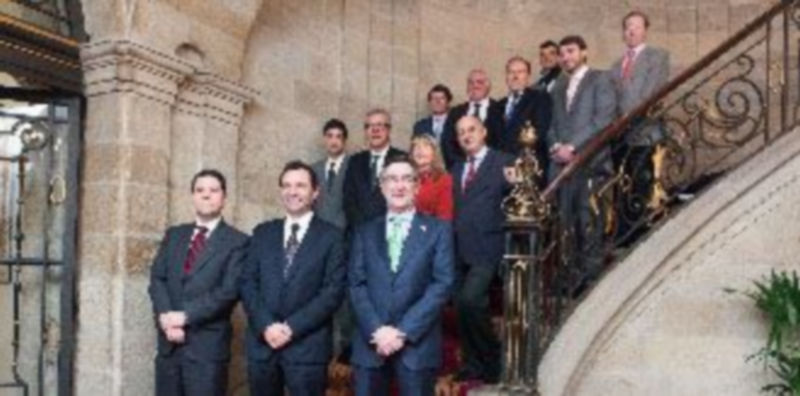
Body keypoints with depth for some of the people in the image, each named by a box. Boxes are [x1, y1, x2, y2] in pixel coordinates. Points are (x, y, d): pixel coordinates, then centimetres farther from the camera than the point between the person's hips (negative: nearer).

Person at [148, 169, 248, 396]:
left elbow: (229, 291, -11)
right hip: (169, 342, 5)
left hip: (207, 344, -5)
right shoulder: (174, 235, 15)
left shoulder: (237, 241, -2)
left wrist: (185, 316, -15)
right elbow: (157, 279, 7)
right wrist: (165, 317, -10)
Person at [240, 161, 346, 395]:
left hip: (307, 345, -3)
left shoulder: (331, 236, 2)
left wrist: (292, 327, -13)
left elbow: (334, 290, -6)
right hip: (262, 343, 3)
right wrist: (266, 325, -9)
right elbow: (247, 283, 6)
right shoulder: (263, 233, 12)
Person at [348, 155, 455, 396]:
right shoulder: (365, 232, 13)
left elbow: (442, 284, -4)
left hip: (417, 343, -2)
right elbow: (356, 285, 5)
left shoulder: (438, 230, 6)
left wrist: (404, 331, -11)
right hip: (371, 343, 2)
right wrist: (376, 330, -11)